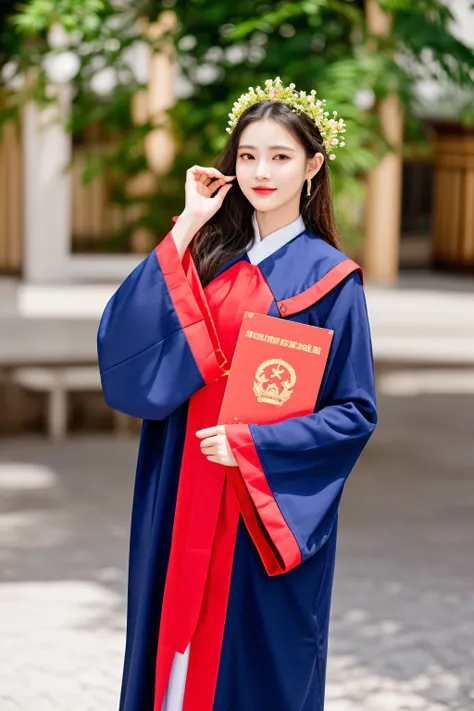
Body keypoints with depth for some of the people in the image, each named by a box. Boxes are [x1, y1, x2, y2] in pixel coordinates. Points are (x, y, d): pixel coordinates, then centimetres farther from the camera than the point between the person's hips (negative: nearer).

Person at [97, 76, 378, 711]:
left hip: (273, 507, -4)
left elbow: (355, 413, -6)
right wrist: (186, 229, -11)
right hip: (183, 497, 4)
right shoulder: (210, 254, 5)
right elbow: (122, 340, -8)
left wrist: (252, 446, -16)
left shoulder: (329, 278, -5)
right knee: (178, 643, 12)